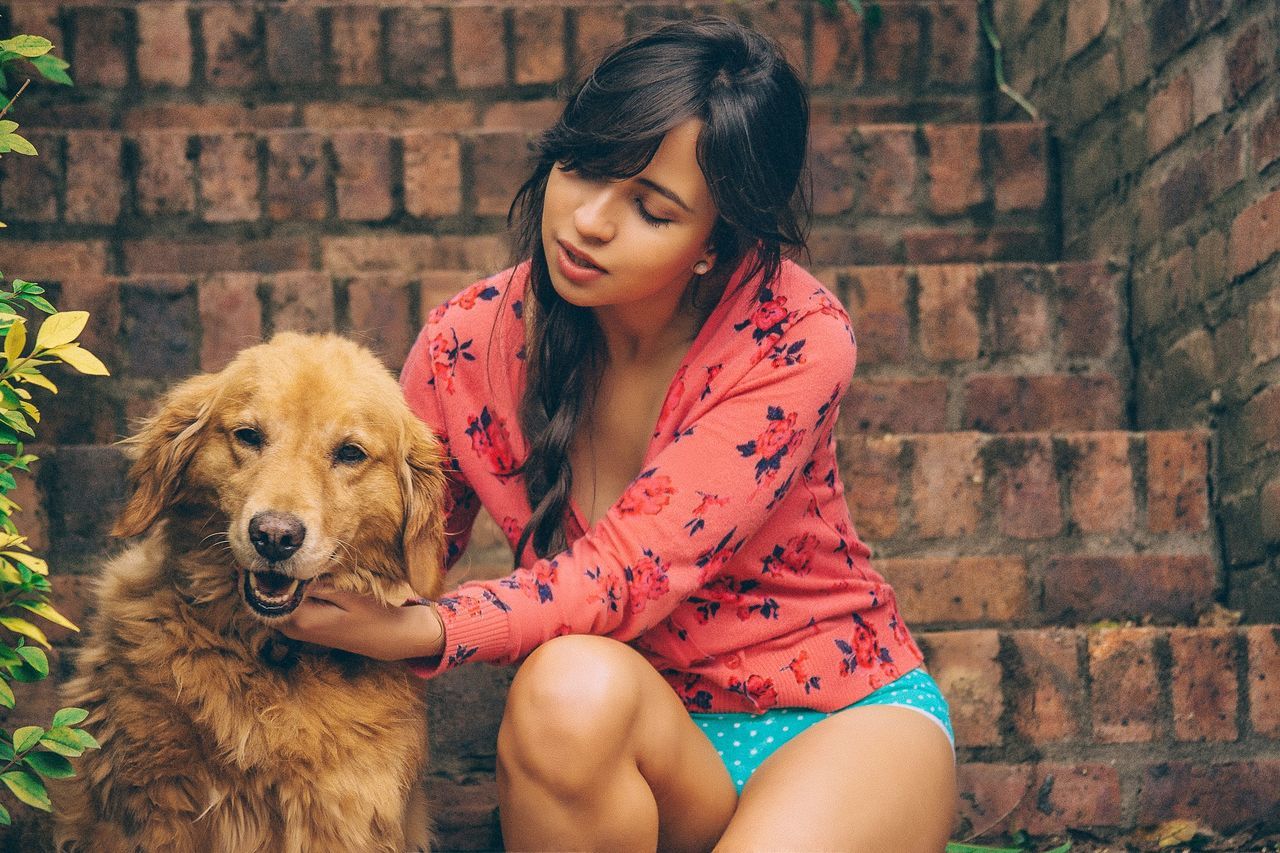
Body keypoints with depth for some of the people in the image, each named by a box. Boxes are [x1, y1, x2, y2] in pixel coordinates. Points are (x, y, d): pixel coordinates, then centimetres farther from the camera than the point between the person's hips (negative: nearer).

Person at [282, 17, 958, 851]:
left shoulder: (795, 339, -19)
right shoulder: (468, 344, -9)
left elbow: (626, 574, -26)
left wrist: (421, 632, -40)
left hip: (845, 717, -2)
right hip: (635, 732, 3)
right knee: (571, 687, -34)